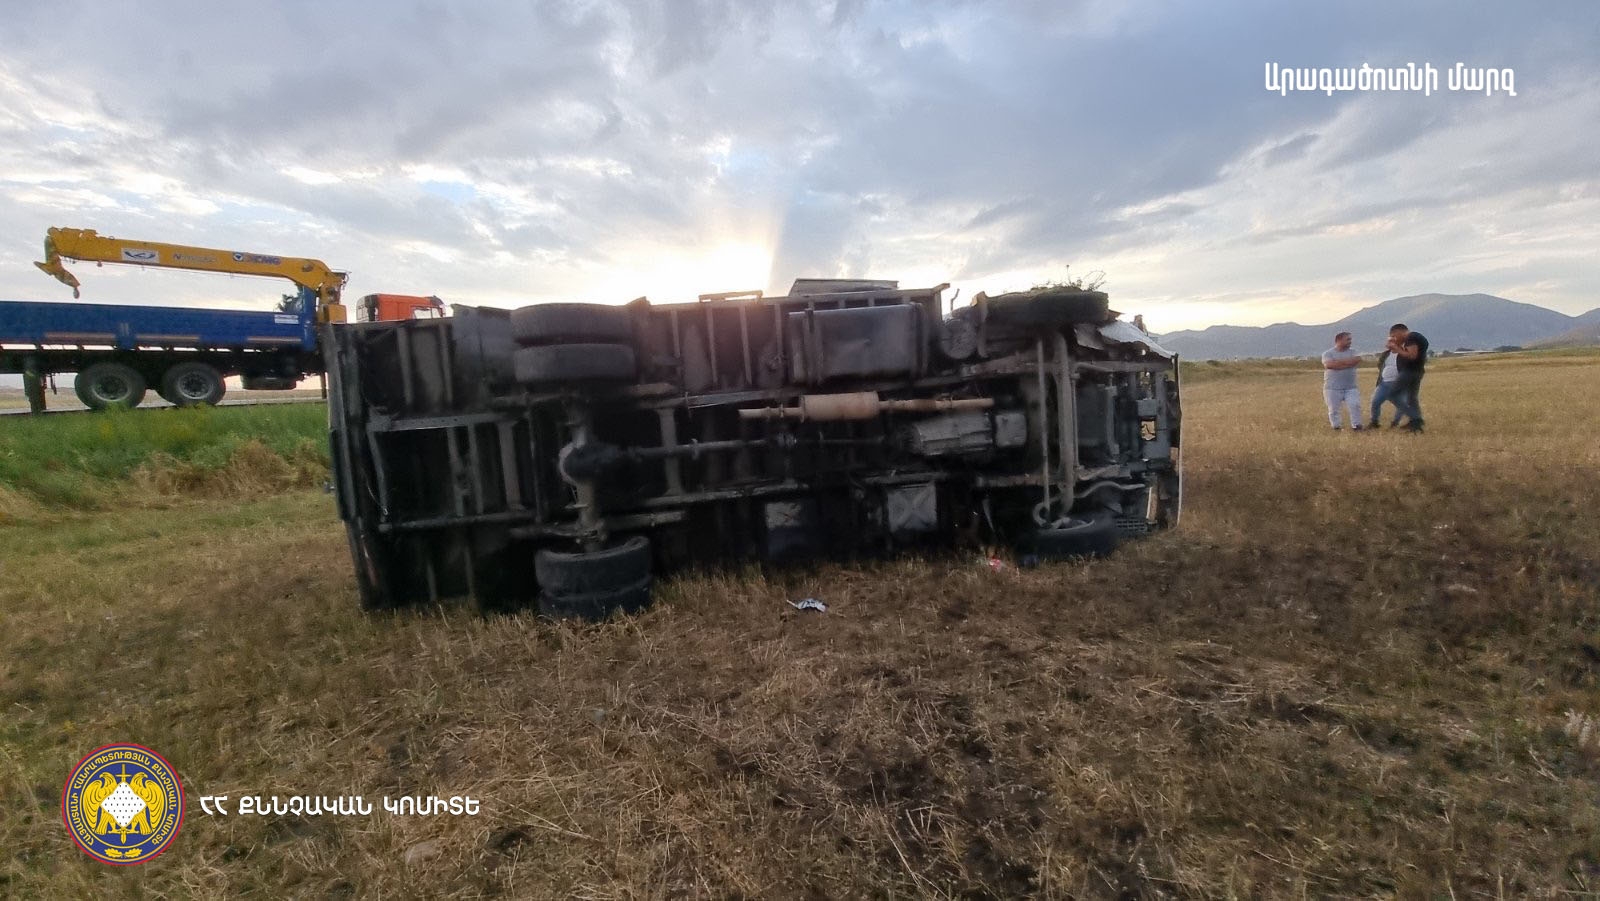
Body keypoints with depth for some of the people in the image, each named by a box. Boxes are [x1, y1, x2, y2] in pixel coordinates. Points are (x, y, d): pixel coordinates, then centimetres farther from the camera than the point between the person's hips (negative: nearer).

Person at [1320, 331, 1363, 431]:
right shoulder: (1328, 353, -1)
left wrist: (1338, 362, -15)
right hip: (1332, 388, -3)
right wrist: (1348, 362, -10)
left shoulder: (1352, 352, 11)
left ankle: (1356, 426, 6)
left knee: (1355, 406, -4)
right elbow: (1329, 365, -20)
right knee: (1333, 409, 2)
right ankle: (1335, 427, 14)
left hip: (1351, 388, 3)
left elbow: (1357, 360, -11)